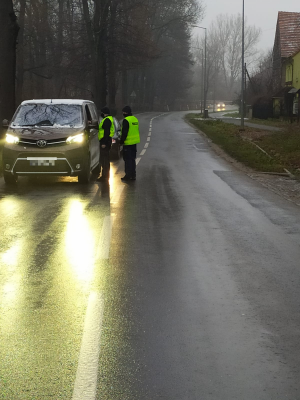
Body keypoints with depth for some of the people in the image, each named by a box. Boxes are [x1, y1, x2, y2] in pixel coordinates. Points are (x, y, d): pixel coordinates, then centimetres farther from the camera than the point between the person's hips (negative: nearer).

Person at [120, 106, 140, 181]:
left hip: (128, 143, -8)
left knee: (128, 159, -3)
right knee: (132, 159, 14)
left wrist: (121, 141, -10)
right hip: (134, 142, 8)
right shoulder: (135, 119, 11)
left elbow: (124, 132, -19)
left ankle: (128, 175, -1)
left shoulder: (126, 120, -17)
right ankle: (133, 175, 17)